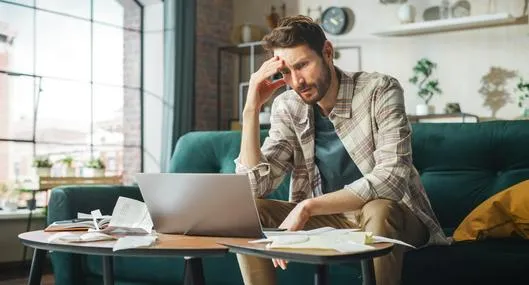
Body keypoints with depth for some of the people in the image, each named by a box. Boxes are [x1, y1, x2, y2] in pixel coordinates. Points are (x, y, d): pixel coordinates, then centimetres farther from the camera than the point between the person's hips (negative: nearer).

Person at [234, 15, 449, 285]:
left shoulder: (380, 91, -17)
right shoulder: (287, 107, -4)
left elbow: (392, 178, -29)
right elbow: (254, 186, -9)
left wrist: (307, 207, -34)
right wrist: (251, 109, -18)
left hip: (391, 217, -4)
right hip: (329, 218, 4)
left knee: (378, 211, -38)